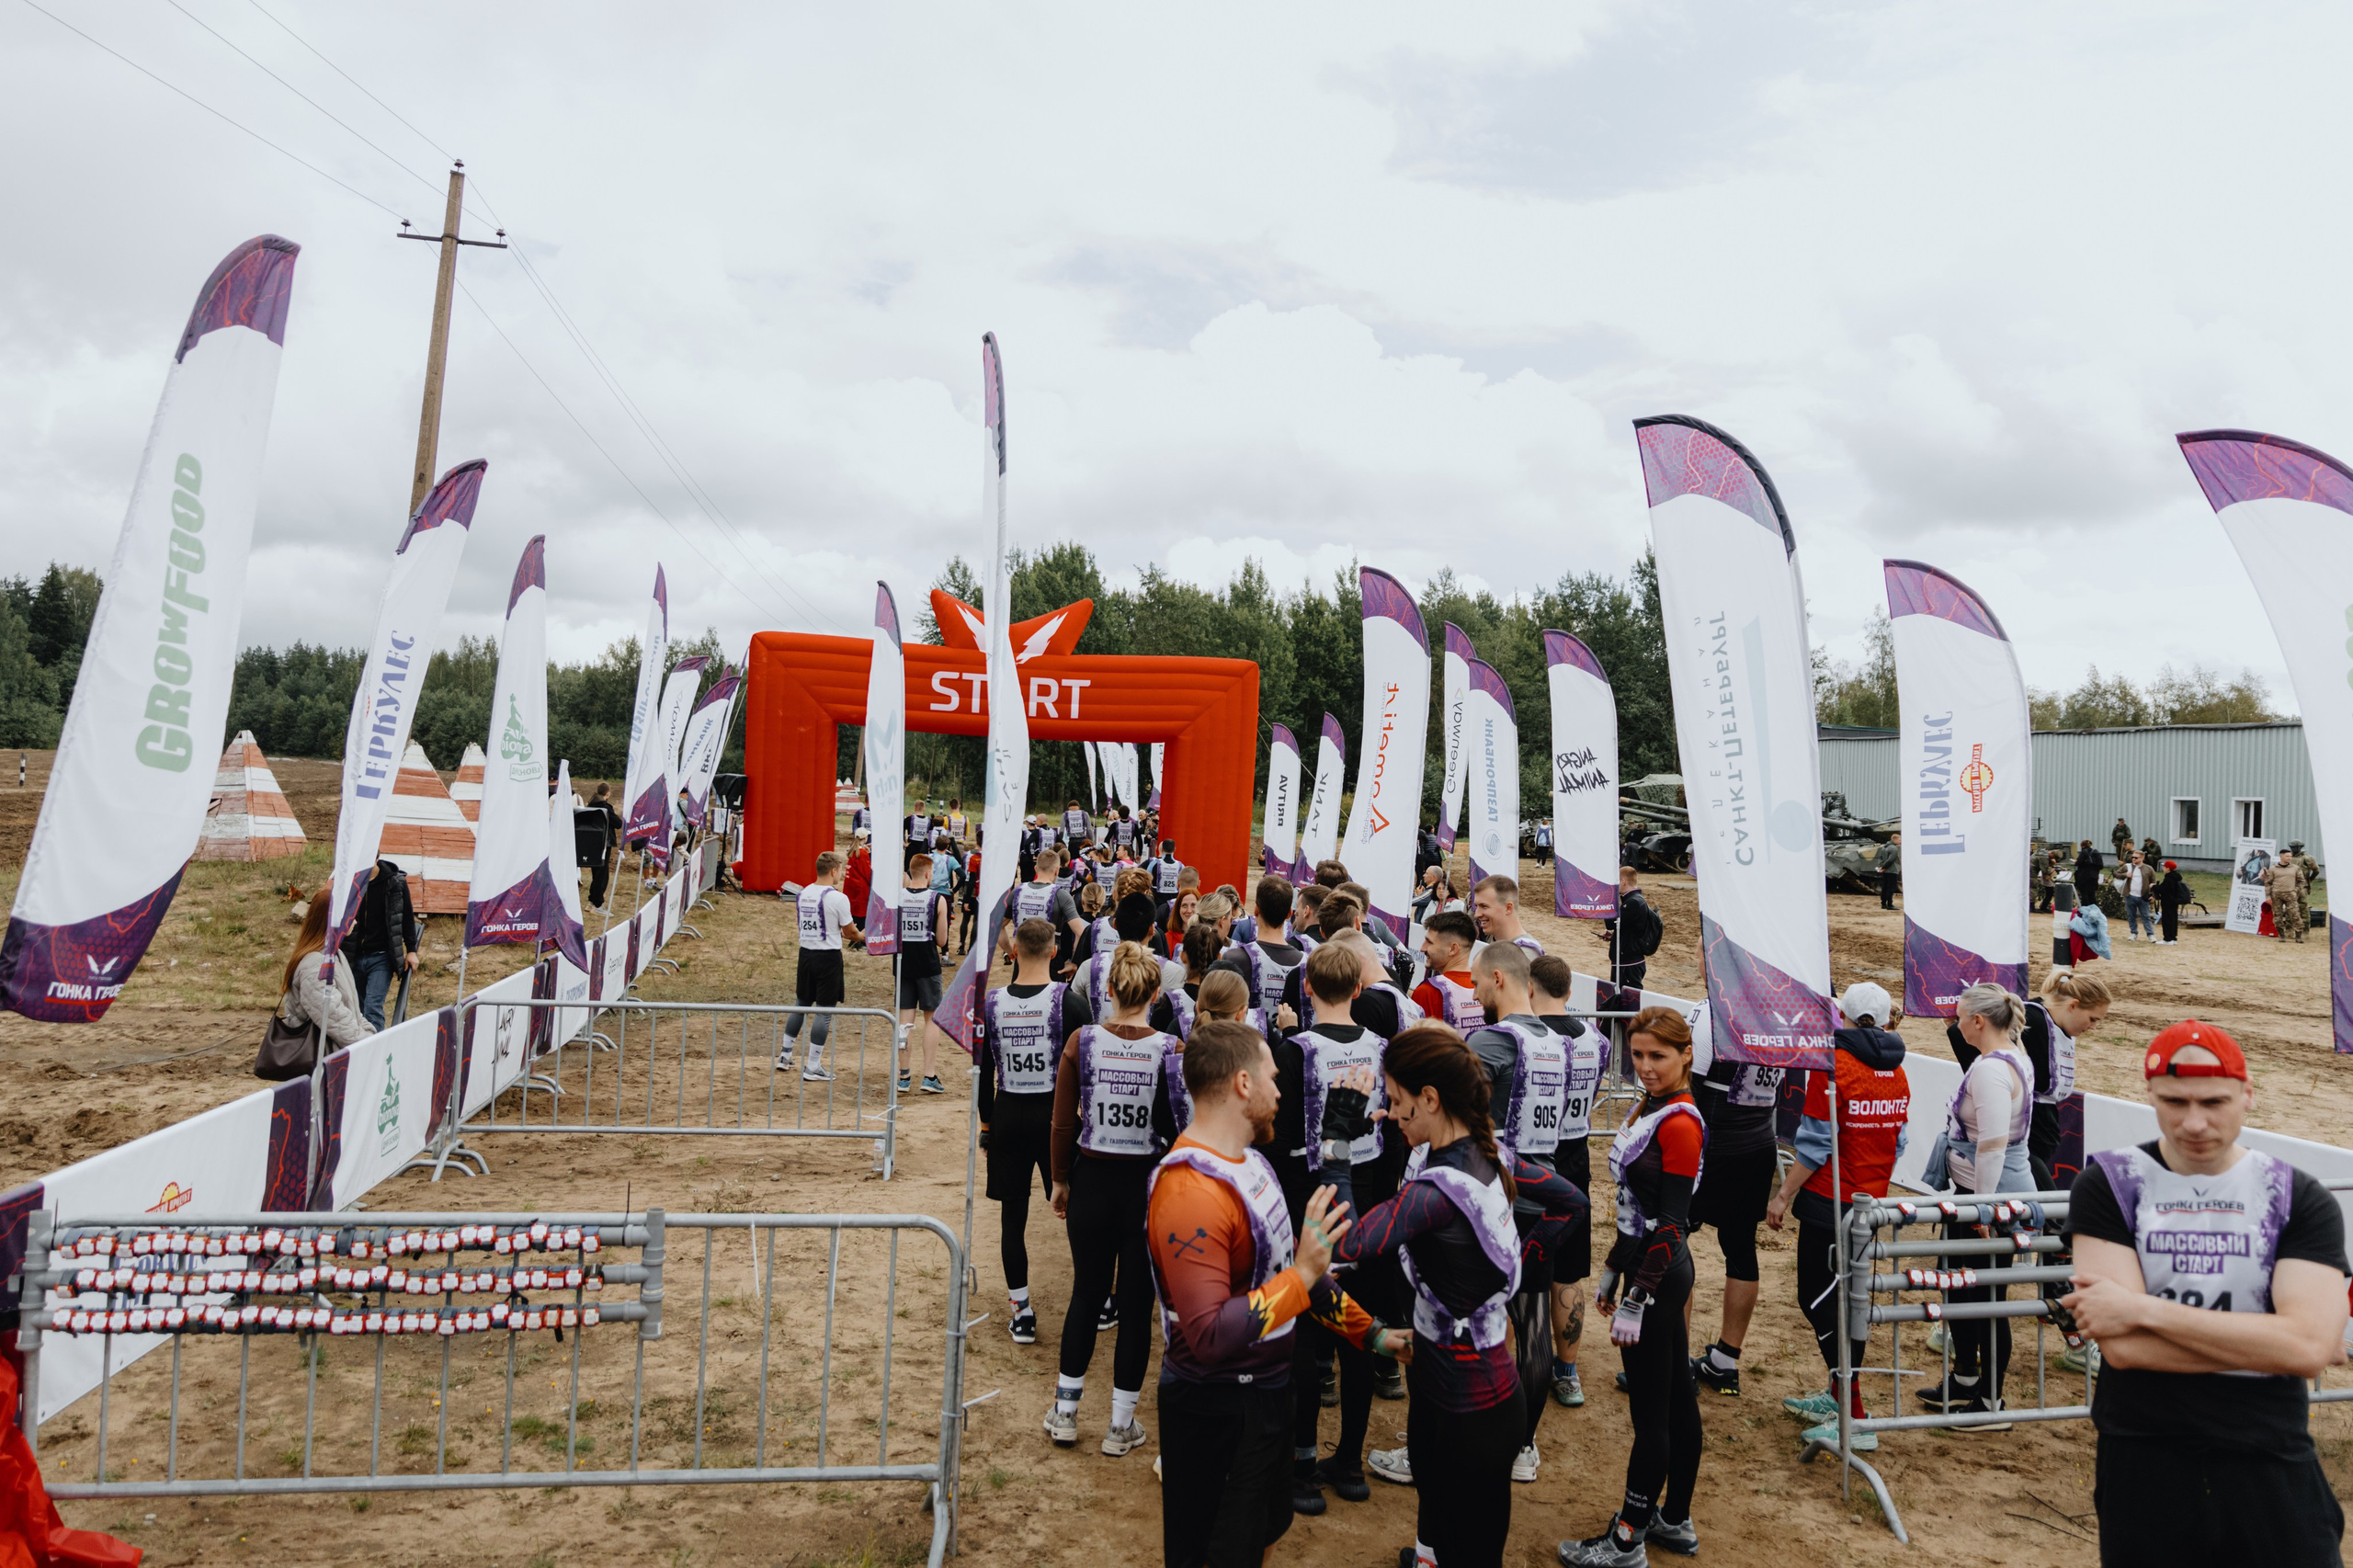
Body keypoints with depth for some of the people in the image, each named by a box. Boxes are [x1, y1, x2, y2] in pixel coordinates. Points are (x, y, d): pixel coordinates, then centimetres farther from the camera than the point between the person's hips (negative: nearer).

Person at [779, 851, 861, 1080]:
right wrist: (862, 935, 18)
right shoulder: (838, 898, -15)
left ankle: (785, 1057, 28)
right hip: (828, 956, -6)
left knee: (800, 1005, 20)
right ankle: (813, 1068, 4)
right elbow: (850, 933, -6)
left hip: (806, 953, 6)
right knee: (825, 1012, 1)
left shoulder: (802, 894, 5)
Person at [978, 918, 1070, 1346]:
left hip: (1007, 1115, 2)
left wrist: (986, 1123, 14)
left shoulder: (991, 1002, -3)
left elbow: (983, 1071, 3)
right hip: (1055, 1115, -2)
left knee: (1013, 1215, 10)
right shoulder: (1066, 998, -11)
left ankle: (1022, 1314, 16)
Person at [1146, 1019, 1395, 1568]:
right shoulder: (1188, 1194, -29)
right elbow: (1209, 1337, -33)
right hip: (1216, 1412, -9)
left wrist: (1370, 1333, 10)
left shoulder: (1248, 1160, 3)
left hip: (1267, 1388, 9)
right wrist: (1303, 1276, -32)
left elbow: (1286, 1265, 12)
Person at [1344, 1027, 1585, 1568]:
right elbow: (1570, 1201, 11)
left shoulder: (1438, 1189, -31)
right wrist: (1519, 1259, 9)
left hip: (1468, 1400, -8)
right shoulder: (1490, 1155, -4)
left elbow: (1345, 1246, -42)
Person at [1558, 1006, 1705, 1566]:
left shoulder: (1681, 1124, -19)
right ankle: (1675, 1521, 32)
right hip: (1645, 1265, 9)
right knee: (1676, 1397, 18)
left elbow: (1671, 1225, -20)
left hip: (1659, 1275, -9)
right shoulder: (1645, 1109, 8)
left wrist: (1636, 1300, -19)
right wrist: (1613, 1270, 17)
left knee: (1650, 1413, 2)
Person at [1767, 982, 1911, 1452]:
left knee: (1819, 1299, -2)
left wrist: (1784, 1196, -9)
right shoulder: (1897, 1073, 6)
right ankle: (1839, 1396, 29)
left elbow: (1815, 1143, -17)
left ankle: (1854, 1421, -3)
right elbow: (1896, 1145, 13)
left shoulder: (1833, 1064, -16)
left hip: (1830, 1201, -8)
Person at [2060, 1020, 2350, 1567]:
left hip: (2274, 1471, 1)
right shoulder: (2109, 1186, -5)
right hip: (2143, 1469, -1)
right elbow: (2121, 1347, -15)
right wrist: (2267, 1345, -13)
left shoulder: (2301, 1199, -1)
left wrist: (2143, 1309, -18)